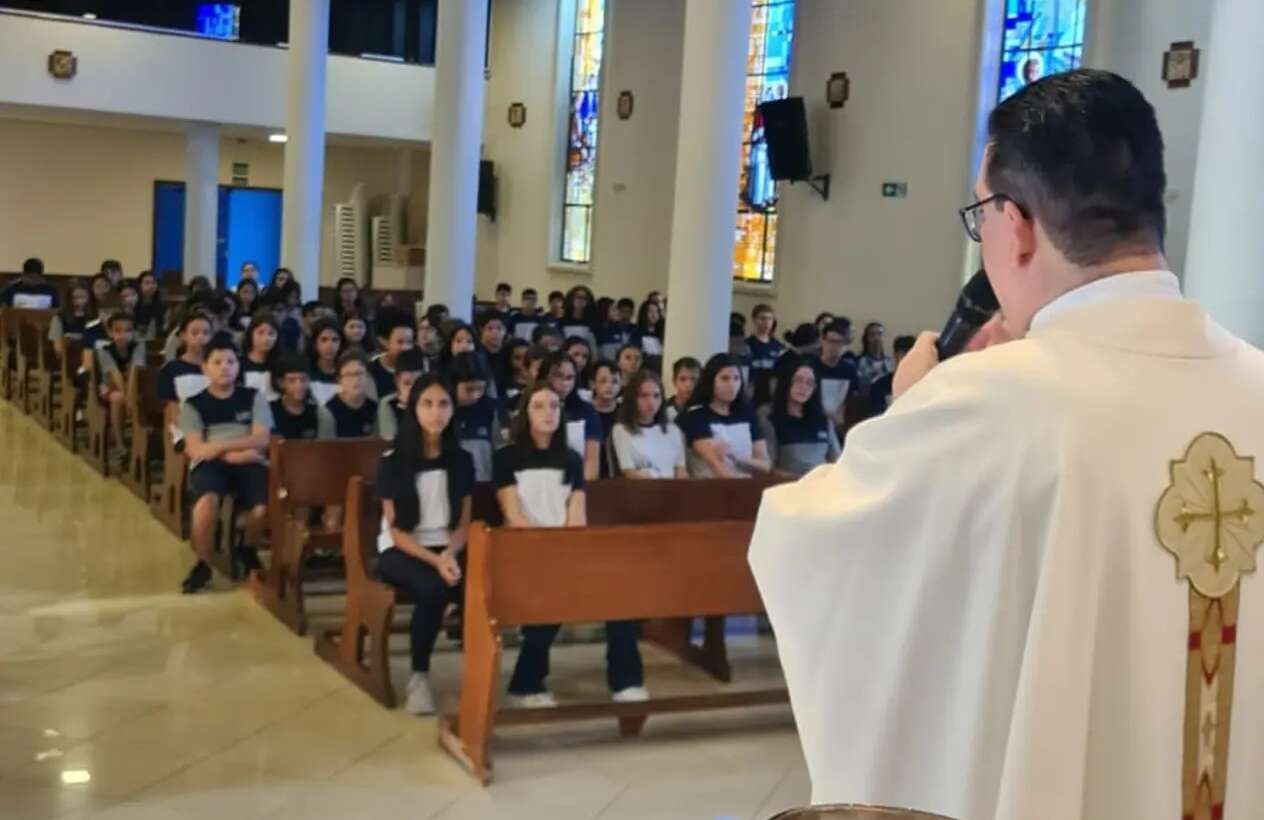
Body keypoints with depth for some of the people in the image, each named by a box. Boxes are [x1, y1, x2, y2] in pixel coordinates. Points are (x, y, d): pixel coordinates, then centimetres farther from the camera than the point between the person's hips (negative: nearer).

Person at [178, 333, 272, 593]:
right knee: (207, 500, -37)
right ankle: (202, 564, -13)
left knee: (263, 508, -29)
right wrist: (234, 454, -13)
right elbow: (195, 450, -1)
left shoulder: (253, 397, 13)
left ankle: (248, 550, 8)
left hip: (250, 463, 1)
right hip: (209, 464, -1)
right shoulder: (193, 404, 10)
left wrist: (220, 446, -9)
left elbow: (261, 440, 1)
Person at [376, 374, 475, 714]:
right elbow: (396, 529, -7)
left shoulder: (461, 459, 5)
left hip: (448, 549, 3)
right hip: (400, 551, -3)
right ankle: (418, 677, -16)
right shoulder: (393, 461, -5)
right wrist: (434, 560, -22)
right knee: (432, 589, -36)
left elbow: (464, 523, 7)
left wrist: (450, 554, -15)